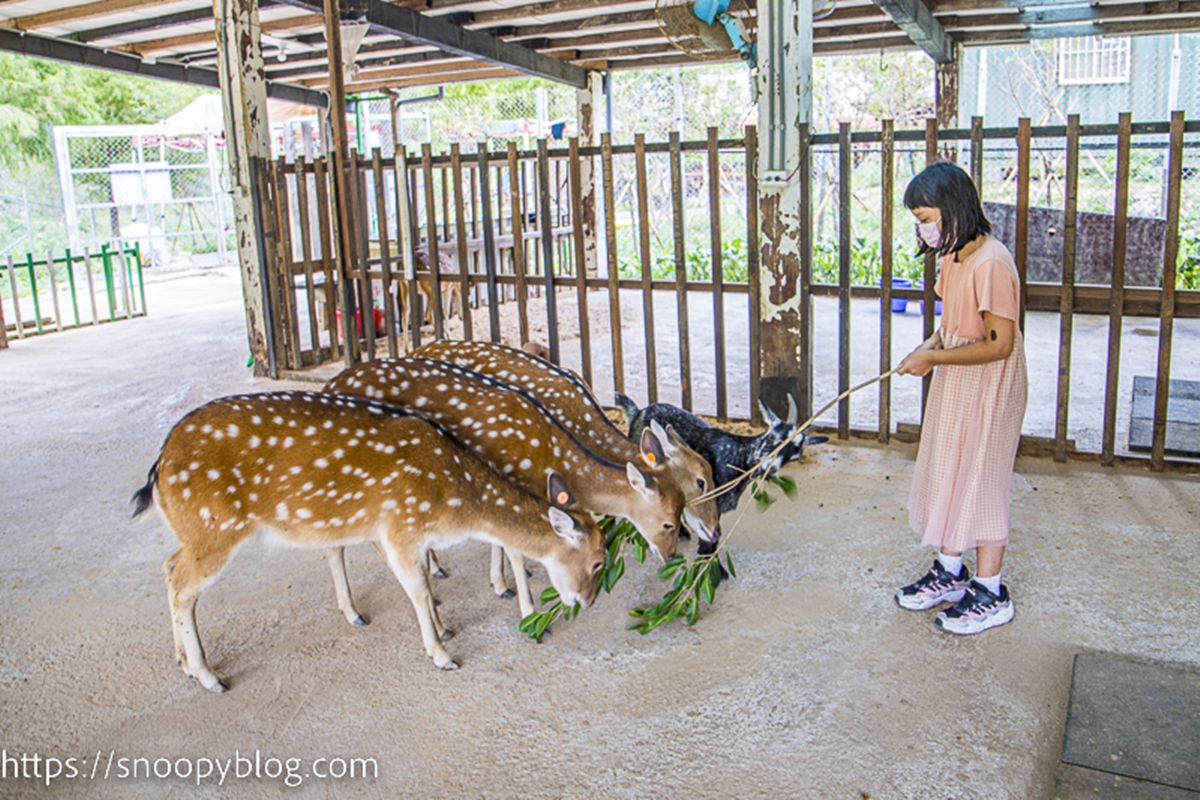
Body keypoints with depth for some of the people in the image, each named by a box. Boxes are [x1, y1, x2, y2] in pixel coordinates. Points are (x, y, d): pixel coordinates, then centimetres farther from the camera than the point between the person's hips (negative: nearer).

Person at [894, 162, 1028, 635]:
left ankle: (990, 595, 15)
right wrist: (931, 344, -3)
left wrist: (933, 358, -19)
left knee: (981, 482, 1)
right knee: (947, 475, 16)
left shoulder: (991, 263, -24)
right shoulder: (952, 256, 5)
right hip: (954, 384, 9)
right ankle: (950, 572, 32)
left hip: (989, 388, -9)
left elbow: (999, 344, -24)